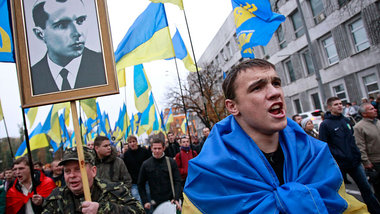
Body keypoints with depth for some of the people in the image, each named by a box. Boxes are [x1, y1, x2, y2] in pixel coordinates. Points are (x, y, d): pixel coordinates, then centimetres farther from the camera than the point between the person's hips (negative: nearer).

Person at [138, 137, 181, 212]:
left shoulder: (171, 162, -4)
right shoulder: (146, 164, -1)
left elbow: (177, 181, -4)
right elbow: (140, 184, 6)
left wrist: (176, 198, -15)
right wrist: (145, 201, -2)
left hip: (171, 201, 0)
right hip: (155, 203, 0)